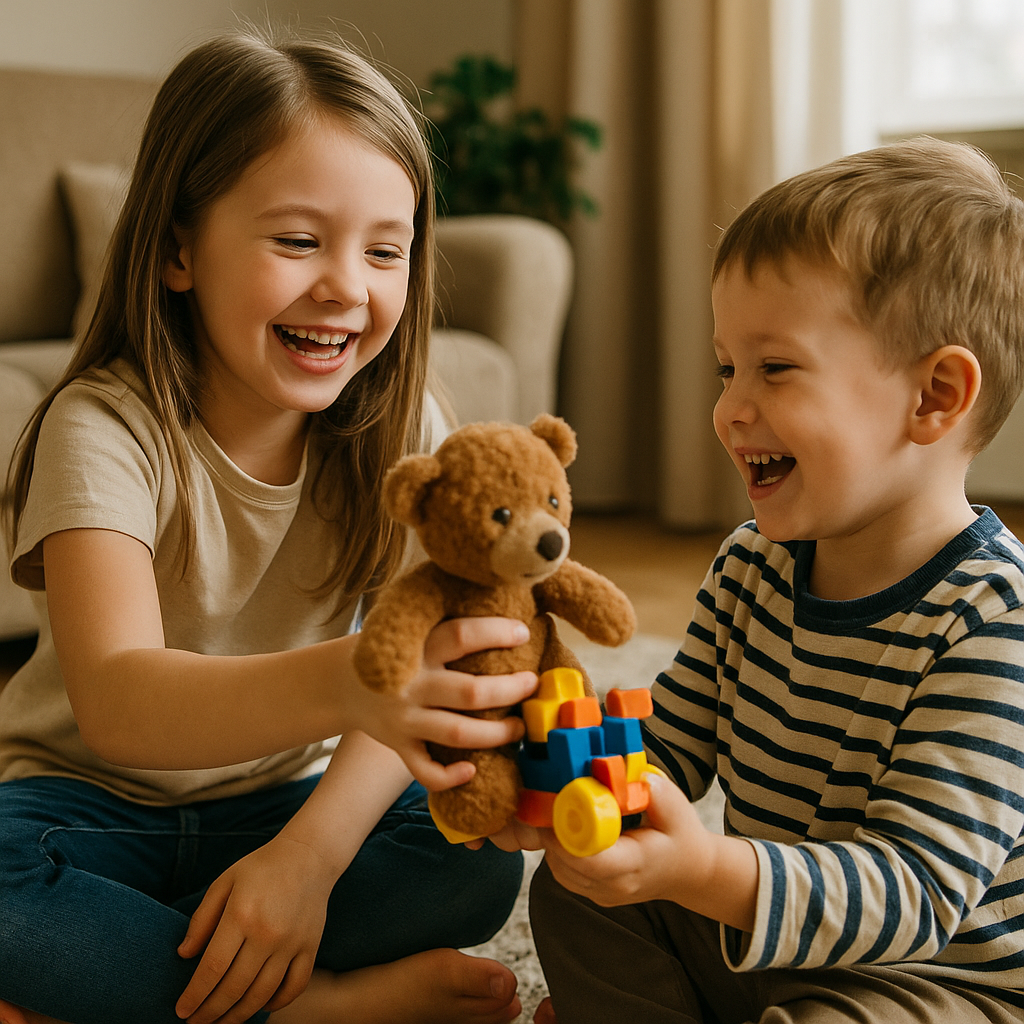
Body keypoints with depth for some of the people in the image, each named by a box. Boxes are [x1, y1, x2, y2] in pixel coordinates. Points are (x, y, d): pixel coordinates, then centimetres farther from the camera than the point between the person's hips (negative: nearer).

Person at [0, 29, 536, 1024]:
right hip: (89, 804, -3)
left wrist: (308, 854, -31)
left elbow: (410, 687, -14)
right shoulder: (105, 428, -22)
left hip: (271, 801, 4)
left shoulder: (400, 430, -8)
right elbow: (113, 703, -37)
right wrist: (337, 681, -57)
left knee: (478, 862, -23)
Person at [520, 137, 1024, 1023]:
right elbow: (670, 746, 3)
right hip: (762, 928, 7)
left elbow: (916, 893, -32)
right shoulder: (753, 565, -5)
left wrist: (705, 871, -47)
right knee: (574, 900, 4)